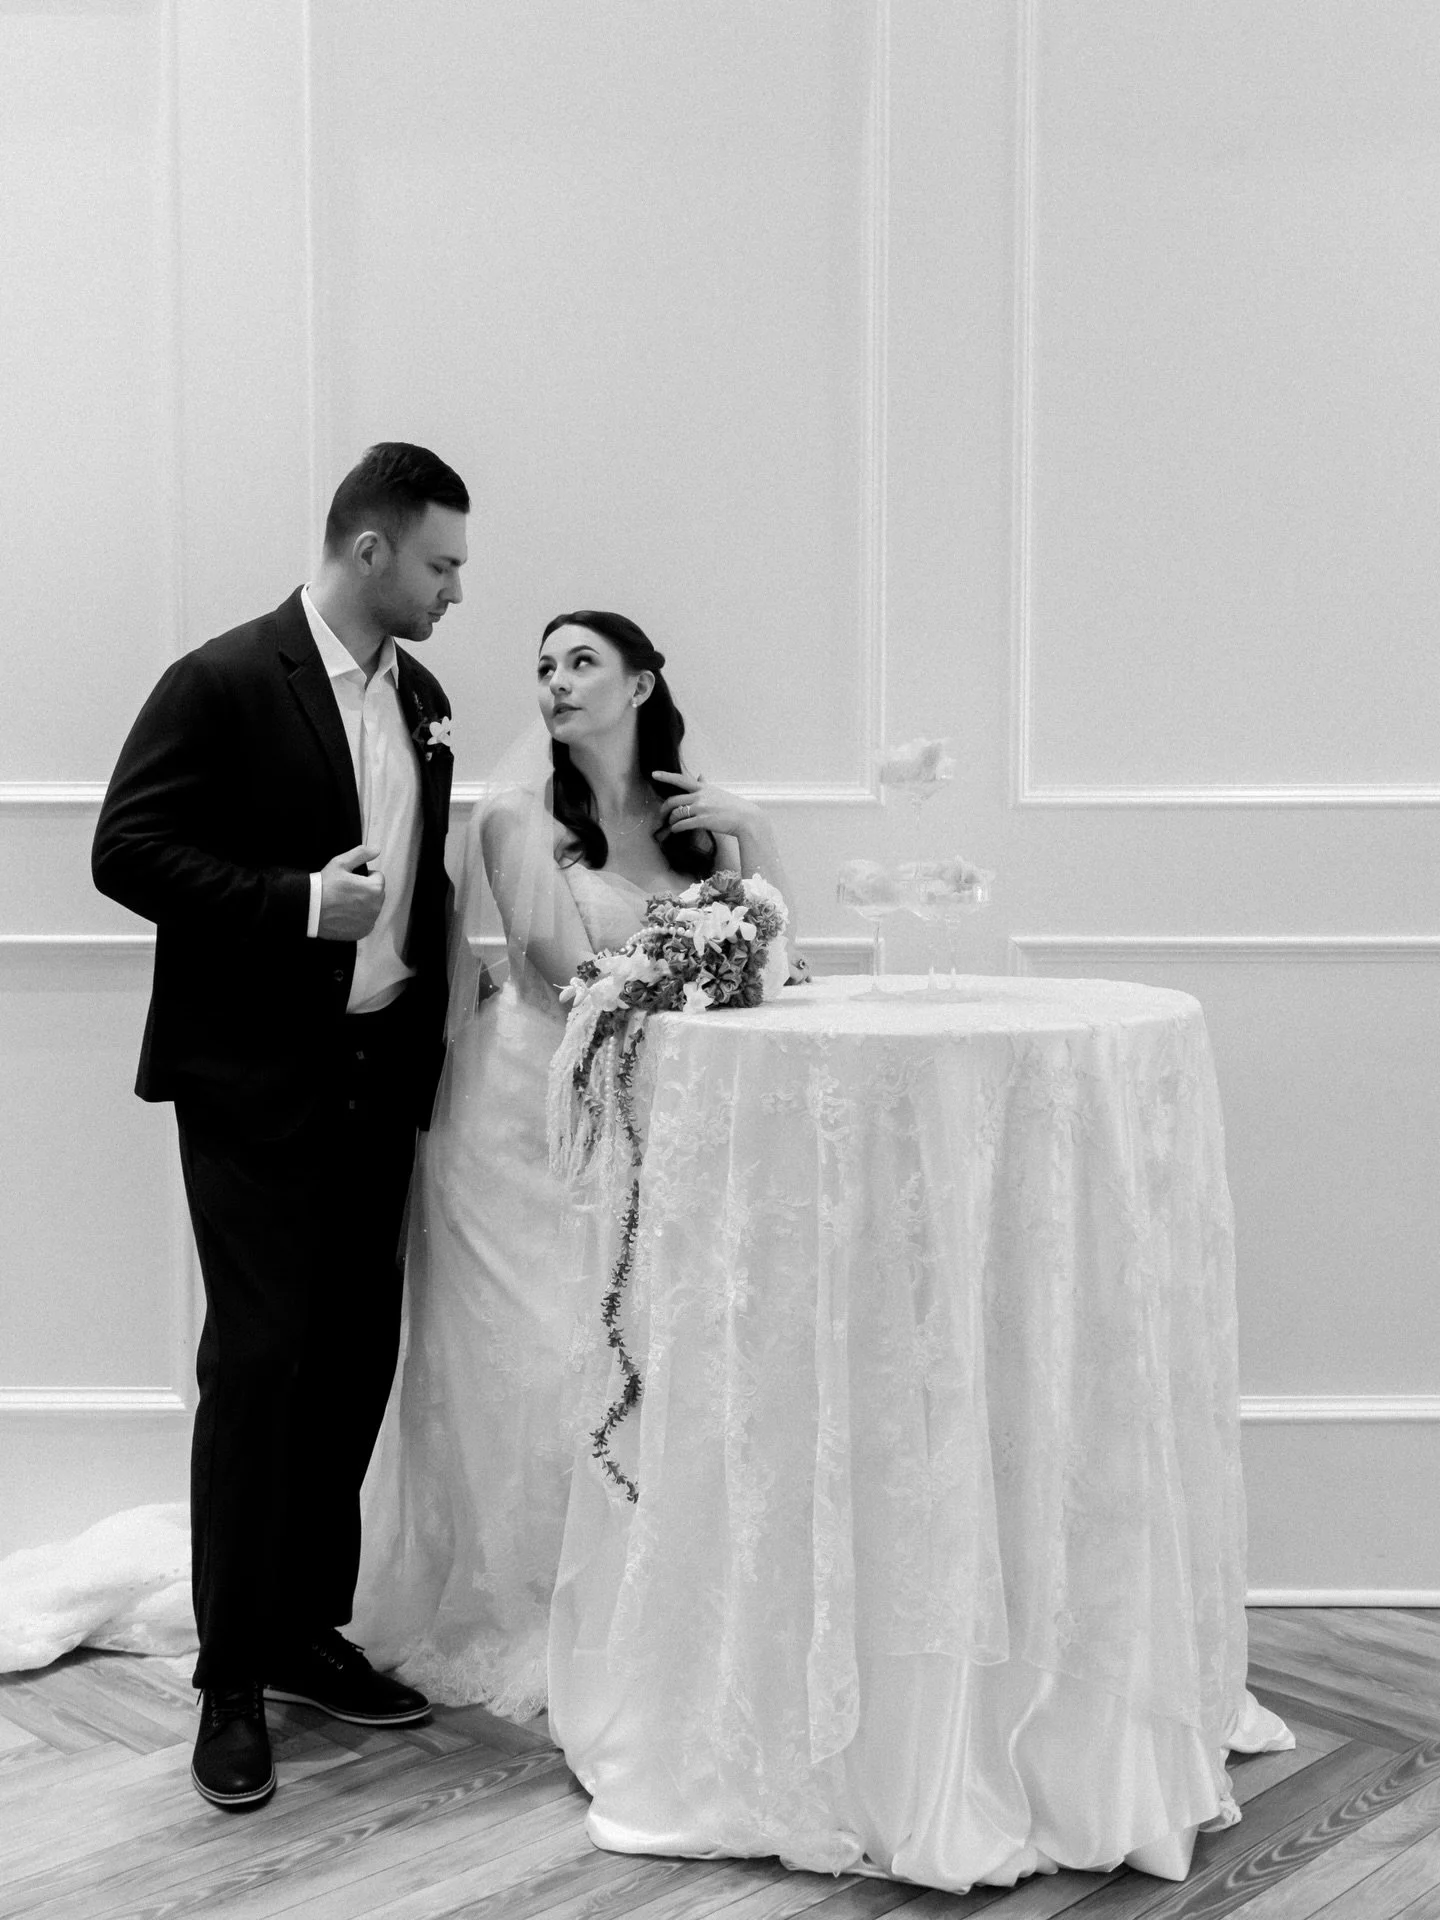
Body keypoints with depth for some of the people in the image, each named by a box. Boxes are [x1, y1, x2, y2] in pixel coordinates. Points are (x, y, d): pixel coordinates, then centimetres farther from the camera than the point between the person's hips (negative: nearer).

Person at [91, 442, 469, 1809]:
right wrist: (302, 904, -20)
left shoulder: (421, 700, 12)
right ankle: (230, 1682, 8)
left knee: (358, 1358, 10)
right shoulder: (223, 683, -10)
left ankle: (307, 1631, 25)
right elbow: (127, 851, -13)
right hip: (255, 1081, -7)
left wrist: (436, 992, 9)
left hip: (380, 1074, 7)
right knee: (259, 1364, -4)